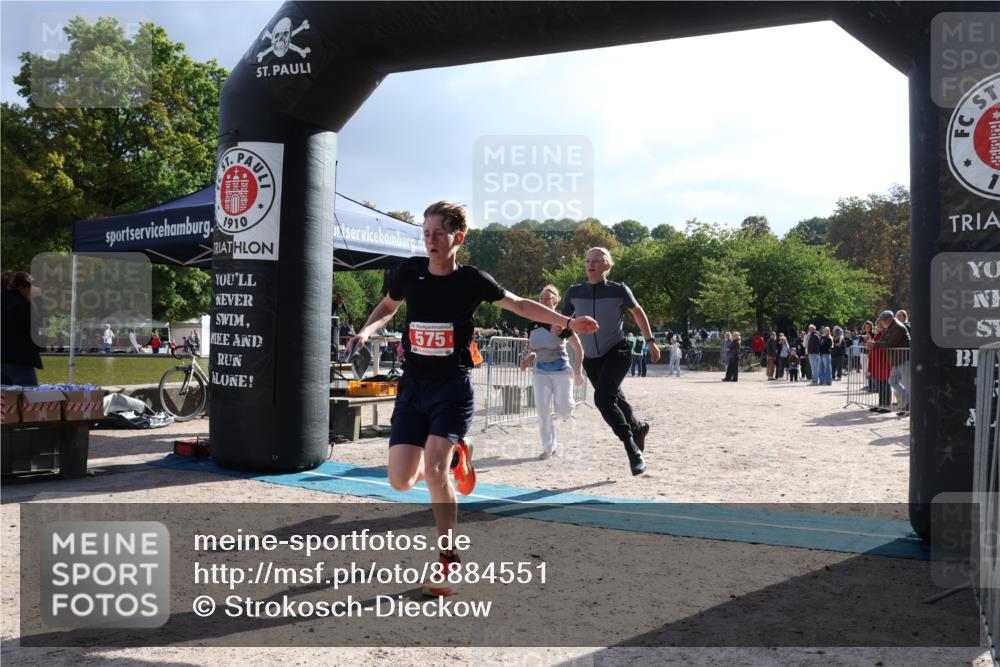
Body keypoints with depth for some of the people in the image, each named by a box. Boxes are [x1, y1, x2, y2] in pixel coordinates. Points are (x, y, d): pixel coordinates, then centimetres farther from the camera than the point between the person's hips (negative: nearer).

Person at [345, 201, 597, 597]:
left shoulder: (471, 280, -5)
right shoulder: (410, 271, 1)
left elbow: (518, 304, 8)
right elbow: (388, 305, 21)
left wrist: (568, 322, 1)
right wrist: (366, 331, 2)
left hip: (453, 386, -3)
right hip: (412, 386, 4)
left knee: (433, 468, -21)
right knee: (400, 481, -3)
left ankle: (449, 558, 0)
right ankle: (454, 457, 31)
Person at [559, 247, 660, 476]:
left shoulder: (619, 290, -10)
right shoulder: (574, 292, -3)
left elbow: (637, 312, 6)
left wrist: (650, 342, 8)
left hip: (616, 353, -4)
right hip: (591, 358, 5)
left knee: (603, 398, -24)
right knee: (613, 398, 19)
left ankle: (632, 449, -13)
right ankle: (637, 427, 49)